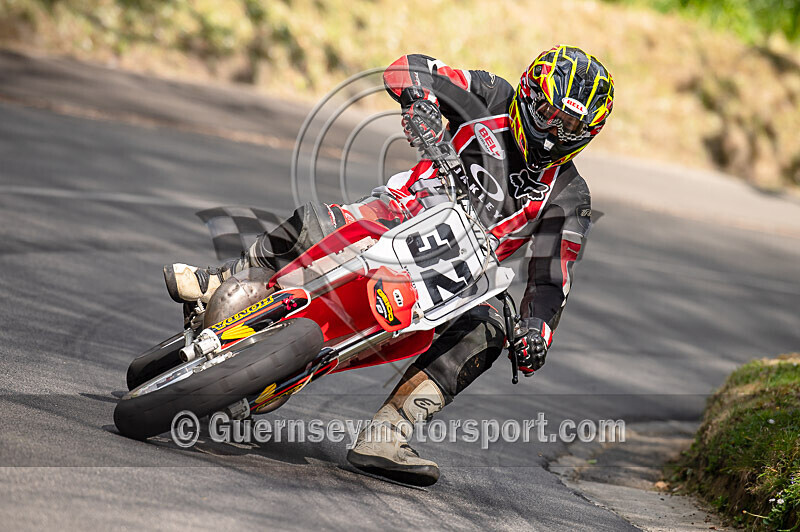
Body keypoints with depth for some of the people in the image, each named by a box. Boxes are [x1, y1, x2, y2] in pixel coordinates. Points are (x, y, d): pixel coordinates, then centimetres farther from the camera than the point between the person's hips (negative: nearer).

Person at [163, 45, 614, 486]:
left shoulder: (568, 198, 1)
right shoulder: (493, 100, -1)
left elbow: (552, 279, -6)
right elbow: (407, 69, -7)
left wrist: (537, 328, -26)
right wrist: (421, 105, -29)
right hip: (399, 219, -1)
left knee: (485, 330, -30)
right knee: (312, 224, -30)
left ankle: (384, 436, -36)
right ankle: (219, 285, -3)